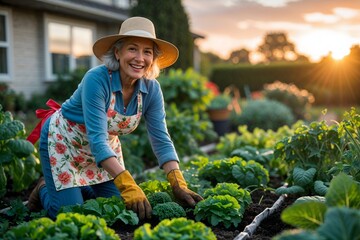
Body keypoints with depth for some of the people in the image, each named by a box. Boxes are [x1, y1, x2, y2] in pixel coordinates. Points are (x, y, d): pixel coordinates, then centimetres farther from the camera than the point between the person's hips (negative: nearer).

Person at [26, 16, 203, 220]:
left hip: (104, 146, 6)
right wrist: (129, 185, -49)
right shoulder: (97, 79, -34)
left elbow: (161, 140, -18)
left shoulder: (151, 89, -17)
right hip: (63, 141, -5)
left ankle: (76, 187, 30)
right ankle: (45, 189, 23)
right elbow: (97, 140, -39)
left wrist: (179, 186, -30)